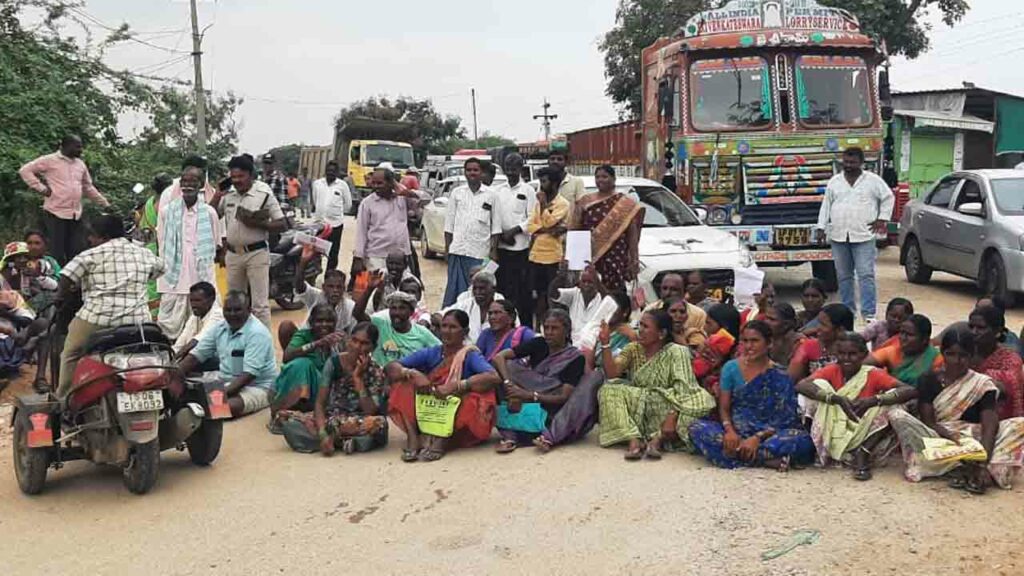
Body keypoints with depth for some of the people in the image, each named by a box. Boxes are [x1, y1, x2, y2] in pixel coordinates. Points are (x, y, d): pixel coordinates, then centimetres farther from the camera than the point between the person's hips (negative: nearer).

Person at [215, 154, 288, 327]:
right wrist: (218, 195, -3)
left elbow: (282, 225, -8)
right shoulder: (228, 194, 6)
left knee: (260, 304, -6)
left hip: (256, 253, -5)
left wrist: (257, 224, -21)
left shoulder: (264, 194, -8)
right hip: (233, 253, 5)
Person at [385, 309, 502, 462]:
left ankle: (443, 441, -28)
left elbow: (494, 377, -27)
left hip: (458, 421, -3)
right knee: (404, 383, -11)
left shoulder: (470, 356, -6)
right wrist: (413, 374, -25)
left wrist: (455, 386, -35)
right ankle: (413, 437, -22)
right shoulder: (430, 354, 4)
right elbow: (391, 368, -3)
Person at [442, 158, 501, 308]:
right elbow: (449, 224, 9)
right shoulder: (457, 193, 9)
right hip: (458, 249, 1)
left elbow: (495, 225, 6)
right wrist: (447, 247, 3)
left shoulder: (490, 195, 6)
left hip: (481, 251, -1)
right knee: (455, 289, 1)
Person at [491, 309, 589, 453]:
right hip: (528, 408, 2)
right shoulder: (538, 344, 2)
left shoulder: (576, 358, -5)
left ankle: (550, 437, -39)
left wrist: (530, 395, -26)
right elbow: (499, 357, -8)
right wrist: (508, 384, -25)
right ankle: (509, 436, -29)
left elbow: (565, 397, -14)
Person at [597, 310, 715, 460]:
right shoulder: (633, 349, 6)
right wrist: (606, 344, -17)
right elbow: (612, 374, -7)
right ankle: (634, 440, -34)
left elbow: (682, 389, -18)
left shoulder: (676, 352, -7)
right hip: (636, 407, 3)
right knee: (609, 391, -21)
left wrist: (671, 418, -32)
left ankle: (658, 439, -31)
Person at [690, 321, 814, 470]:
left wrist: (758, 437, -22)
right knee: (697, 428, -26)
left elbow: (783, 419, -7)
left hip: (768, 434, -3)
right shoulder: (731, 368, 7)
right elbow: (724, 407, 5)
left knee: (802, 440, -31)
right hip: (736, 431, 3)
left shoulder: (779, 376, -1)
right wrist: (729, 430, -16)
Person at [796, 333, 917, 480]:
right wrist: (837, 399, -38)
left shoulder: (874, 374, -10)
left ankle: (863, 453, -17)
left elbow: (911, 391, -24)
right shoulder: (832, 370, -7)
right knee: (819, 385, -19)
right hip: (834, 435, 0)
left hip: (863, 435, 0)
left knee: (891, 396, -20)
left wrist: (873, 400, -38)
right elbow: (801, 385, -25)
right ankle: (823, 449, -12)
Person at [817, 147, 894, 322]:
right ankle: (848, 310, 19)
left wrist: (882, 219, 3)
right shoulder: (835, 181, 11)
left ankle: (868, 313, -8)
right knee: (843, 276, 9)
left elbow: (888, 198, 11)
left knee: (866, 275, -8)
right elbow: (826, 205, 14)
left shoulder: (873, 180, 3)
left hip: (864, 236, -3)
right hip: (838, 235, 3)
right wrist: (822, 227, 8)